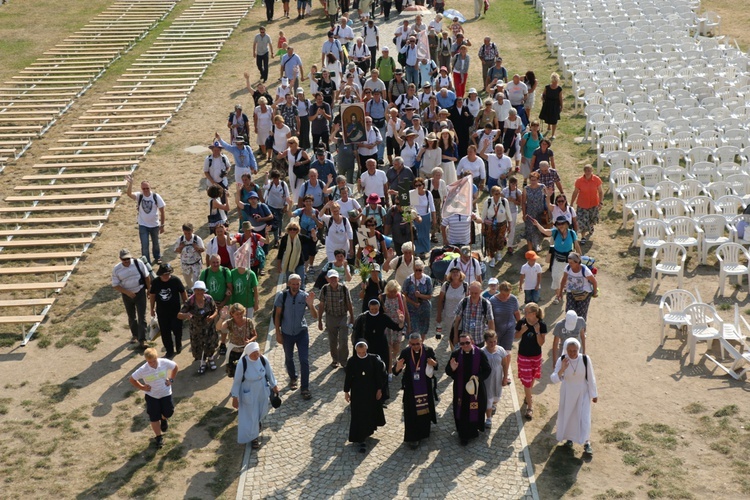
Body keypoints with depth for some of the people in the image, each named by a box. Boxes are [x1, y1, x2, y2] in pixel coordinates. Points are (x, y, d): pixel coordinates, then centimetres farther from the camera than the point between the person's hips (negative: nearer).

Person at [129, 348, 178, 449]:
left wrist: (171, 379, -7)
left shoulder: (164, 362, -22)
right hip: (151, 395, -1)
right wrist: (142, 387, -12)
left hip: (165, 393, 1)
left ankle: (164, 419, 48)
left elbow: (176, 367, -2)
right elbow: (131, 379, -10)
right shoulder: (143, 370, -24)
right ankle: (159, 437, 25)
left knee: (168, 413, 10)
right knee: (154, 418, 5)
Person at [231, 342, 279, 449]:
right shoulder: (242, 363, -29)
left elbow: (269, 373, -1)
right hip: (248, 394, -4)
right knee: (250, 415, 11)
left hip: (262, 392, 4)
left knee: (261, 411, 26)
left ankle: (257, 422, 61)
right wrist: (235, 397, -12)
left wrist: (274, 385, 12)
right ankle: (253, 437, 36)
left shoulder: (264, 359, -20)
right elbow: (237, 381, -17)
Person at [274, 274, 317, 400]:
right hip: (287, 333, 1)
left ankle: (305, 388, 3)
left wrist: (311, 304, -32)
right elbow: (277, 315, -4)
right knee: (288, 358, 19)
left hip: (302, 332, -1)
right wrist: (278, 333, -5)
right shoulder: (282, 296, -12)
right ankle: (293, 378, 44)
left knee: (304, 360, -5)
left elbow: (315, 316, -14)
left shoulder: (305, 296, -12)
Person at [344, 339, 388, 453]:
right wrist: (346, 391, 0)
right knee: (359, 416, 0)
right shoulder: (352, 361, -10)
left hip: (372, 391, 1)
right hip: (357, 392, -1)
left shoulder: (373, 359, -11)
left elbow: (378, 375, -4)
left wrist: (379, 389, -2)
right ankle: (361, 440, 5)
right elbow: (348, 377, -3)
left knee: (371, 412, 17)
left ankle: (368, 430, 46)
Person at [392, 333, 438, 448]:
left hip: (425, 387, 1)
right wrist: (398, 367, -36)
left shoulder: (428, 351, -12)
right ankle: (412, 438, 10)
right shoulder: (405, 353, -14)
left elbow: (436, 365, 1)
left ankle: (424, 431, 40)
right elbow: (395, 371, -12)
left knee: (425, 410, 17)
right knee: (411, 413, 1)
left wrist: (433, 363, -23)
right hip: (411, 388, -1)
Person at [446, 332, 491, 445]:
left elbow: (488, 370, -8)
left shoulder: (480, 353, -13)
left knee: (475, 410, 15)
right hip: (460, 389, 1)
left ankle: (473, 430, 38)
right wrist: (452, 369, -27)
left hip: (476, 388, -1)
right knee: (462, 412, 8)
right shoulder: (455, 354, -9)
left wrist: (478, 378, -23)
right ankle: (464, 436, 22)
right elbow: (447, 371, -4)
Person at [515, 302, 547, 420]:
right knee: (526, 380, 1)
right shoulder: (522, 322, -15)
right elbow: (516, 336, -2)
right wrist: (522, 331, -22)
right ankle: (530, 406, 10)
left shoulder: (542, 325, -18)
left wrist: (537, 331, -30)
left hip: (536, 356, 1)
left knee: (532, 378, 21)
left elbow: (541, 343, -17)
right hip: (523, 356, -1)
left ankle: (527, 396, 48)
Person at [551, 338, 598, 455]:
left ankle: (587, 442, 7)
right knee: (567, 415, 14)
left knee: (585, 416, -4)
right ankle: (569, 437, 37)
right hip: (567, 392, 1)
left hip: (583, 392, -1)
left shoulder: (585, 359, -21)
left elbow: (591, 378, -8)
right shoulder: (562, 360, -20)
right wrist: (562, 369, -39)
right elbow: (554, 379, -21)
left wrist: (594, 394, 0)